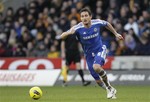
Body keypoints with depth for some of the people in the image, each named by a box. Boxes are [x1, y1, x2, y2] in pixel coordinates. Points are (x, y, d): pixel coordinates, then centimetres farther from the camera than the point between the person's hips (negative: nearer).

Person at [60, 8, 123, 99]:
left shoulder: (97, 23, -14)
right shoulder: (78, 28, -19)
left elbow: (107, 24, 10)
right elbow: (62, 36, -23)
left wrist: (116, 34, 16)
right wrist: (69, 32, -44)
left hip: (100, 50, -2)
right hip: (89, 54, 2)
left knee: (96, 67, -33)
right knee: (98, 80, 4)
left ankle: (109, 86, -12)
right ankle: (111, 91, 33)